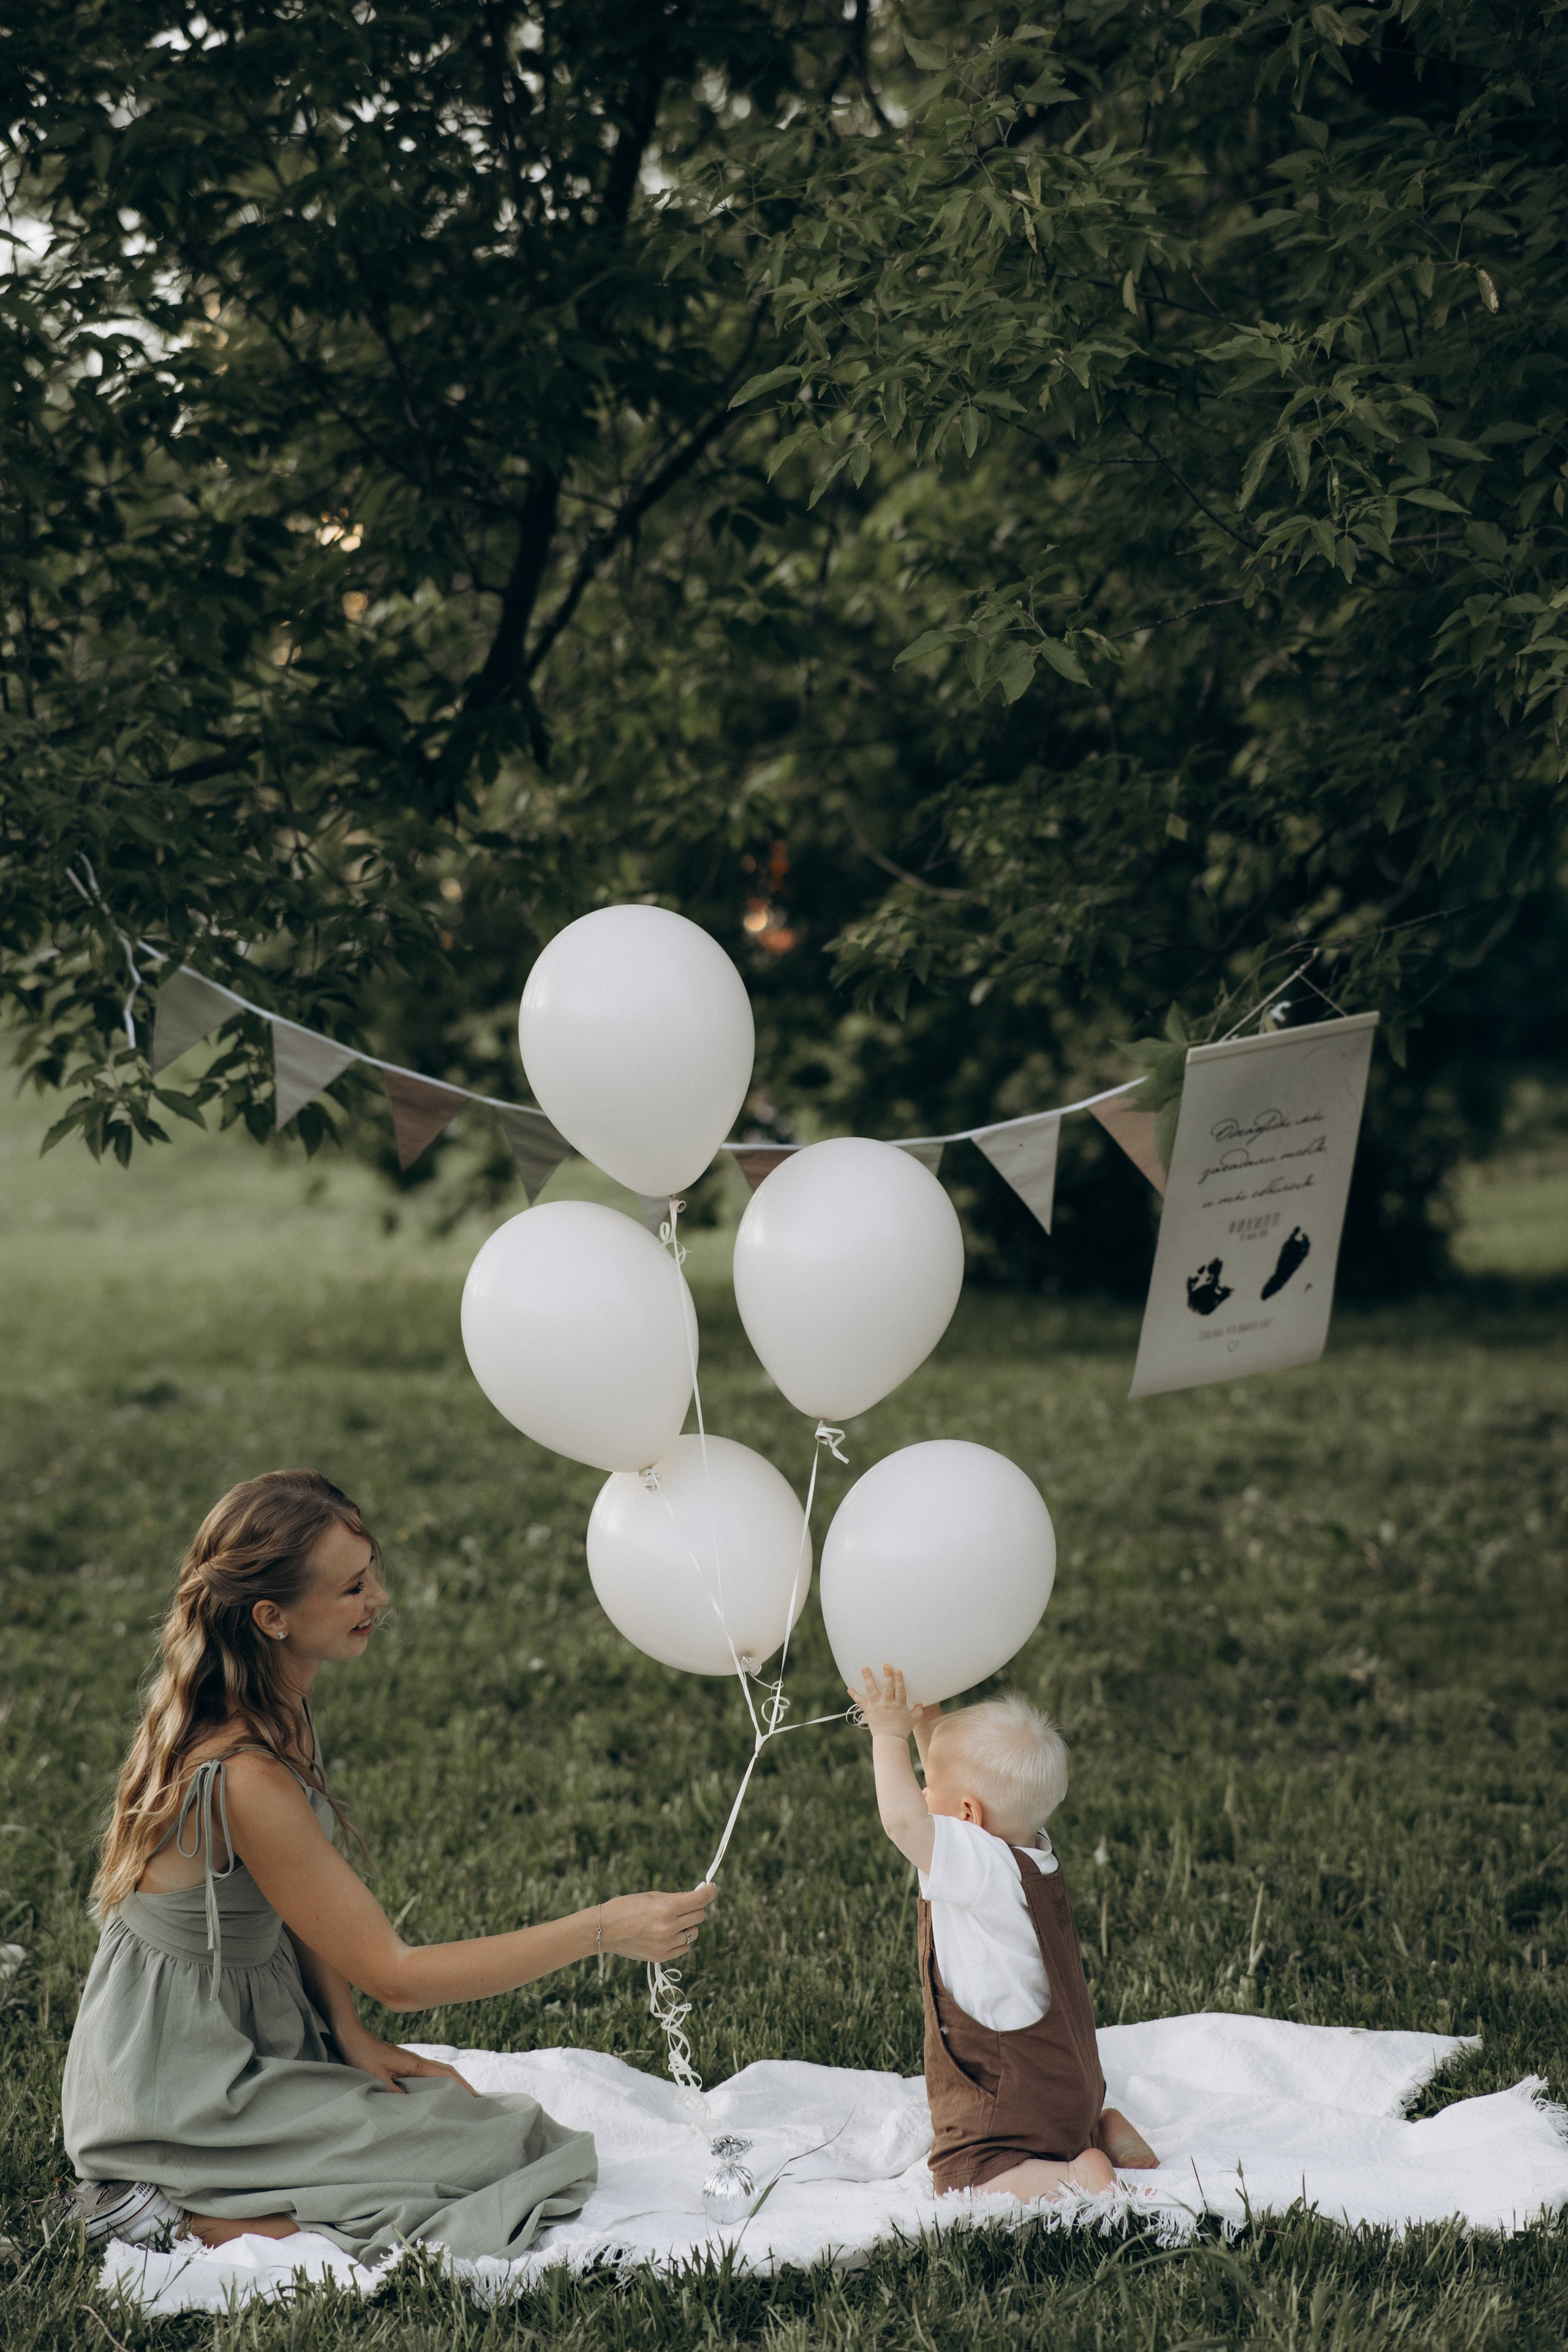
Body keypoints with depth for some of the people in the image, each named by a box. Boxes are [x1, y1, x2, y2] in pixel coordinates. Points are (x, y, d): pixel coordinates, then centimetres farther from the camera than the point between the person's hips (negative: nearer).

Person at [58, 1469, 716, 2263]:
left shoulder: (274, 1710, -1)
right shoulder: (241, 1779, -30)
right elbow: (394, 1974, -25)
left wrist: (351, 2033, -4)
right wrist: (602, 1929, -26)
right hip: (181, 2098, -9)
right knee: (501, 2151, -10)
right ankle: (177, 2212, -7)